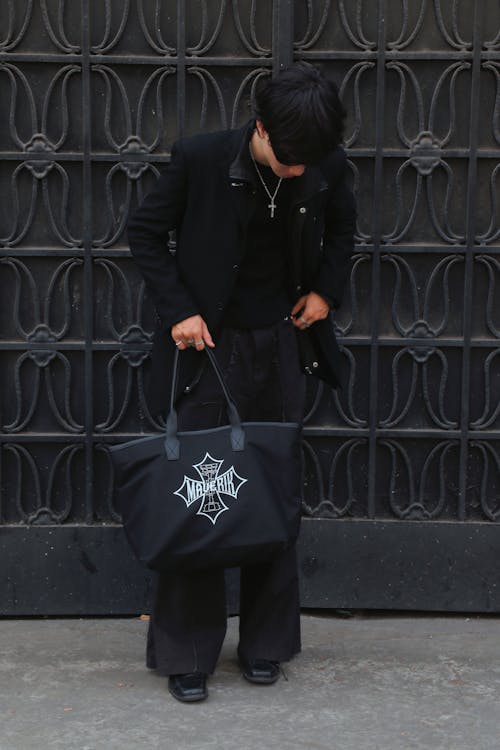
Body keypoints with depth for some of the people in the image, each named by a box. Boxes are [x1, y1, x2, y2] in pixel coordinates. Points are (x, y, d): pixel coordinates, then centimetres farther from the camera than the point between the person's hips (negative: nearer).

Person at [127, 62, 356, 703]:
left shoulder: (325, 168, -5)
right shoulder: (200, 158, -14)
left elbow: (342, 227, 16)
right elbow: (146, 232, -2)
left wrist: (326, 289, 2)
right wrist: (177, 309, -10)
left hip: (281, 344, 3)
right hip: (209, 343, -3)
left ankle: (265, 644, 21)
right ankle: (185, 654, 9)